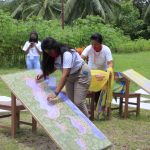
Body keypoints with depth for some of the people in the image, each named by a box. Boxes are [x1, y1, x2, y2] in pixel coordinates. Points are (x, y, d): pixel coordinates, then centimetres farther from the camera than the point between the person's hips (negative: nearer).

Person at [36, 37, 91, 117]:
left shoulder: (66, 54, -34)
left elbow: (65, 75, -41)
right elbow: (54, 67, 8)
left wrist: (56, 93, -47)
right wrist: (43, 74, -11)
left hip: (81, 74, -8)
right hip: (70, 76, 8)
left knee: (78, 102, -12)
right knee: (70, 101, 4)